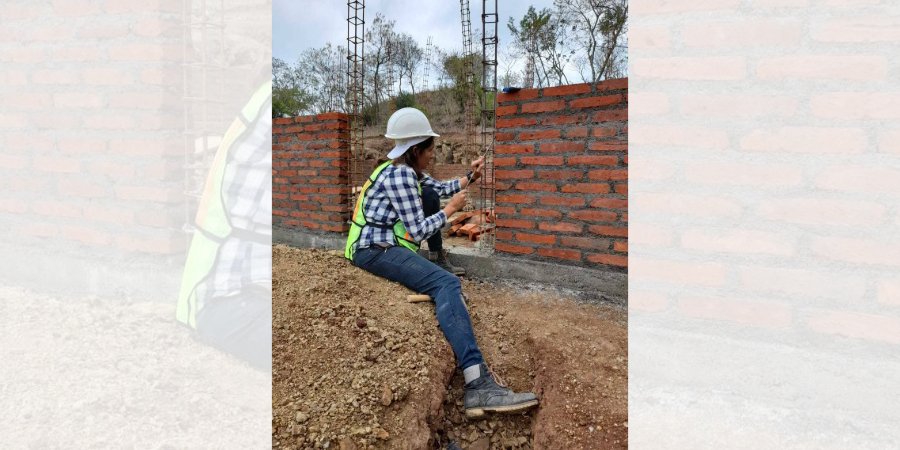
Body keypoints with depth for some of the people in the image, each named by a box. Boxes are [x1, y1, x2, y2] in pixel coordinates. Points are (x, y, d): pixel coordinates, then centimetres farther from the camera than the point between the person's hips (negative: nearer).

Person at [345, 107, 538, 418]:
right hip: (376, 250, -11)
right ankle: (479, 385, -40)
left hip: (378, 248, 11)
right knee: (446, 284, -28)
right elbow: (418, 231, -15)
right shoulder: (400, 175, -11)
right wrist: (451, 208, -2)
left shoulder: (408, 172, 19)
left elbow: (442, 188, 32)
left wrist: (471, 176, 22)